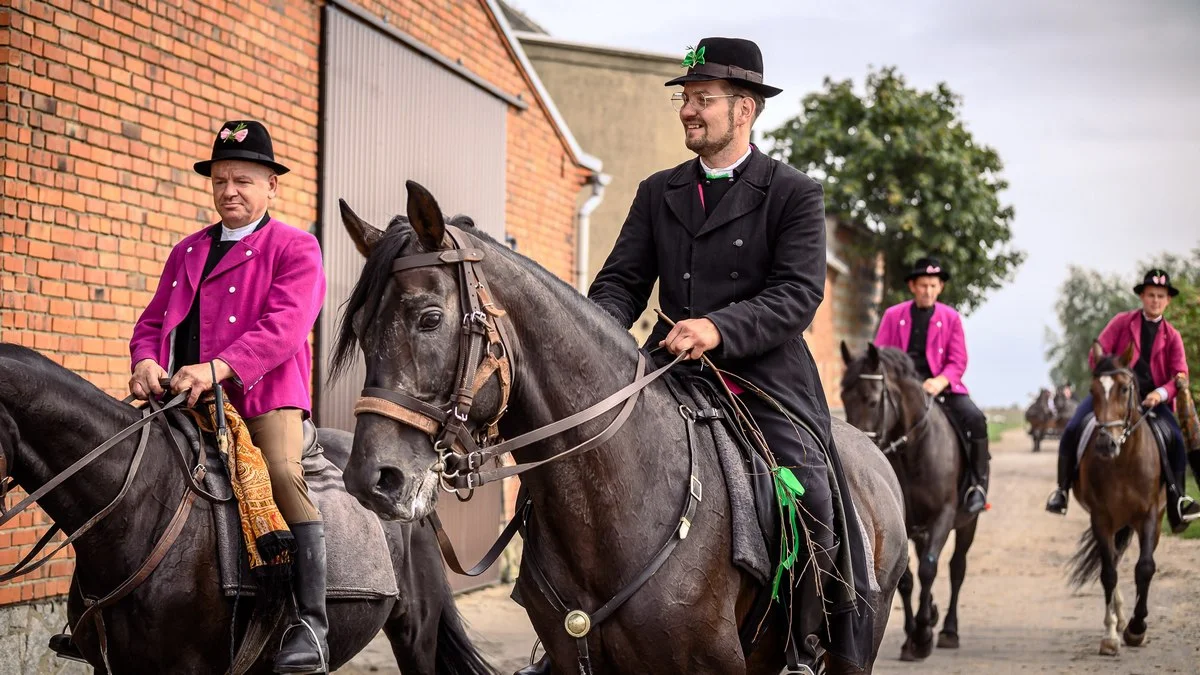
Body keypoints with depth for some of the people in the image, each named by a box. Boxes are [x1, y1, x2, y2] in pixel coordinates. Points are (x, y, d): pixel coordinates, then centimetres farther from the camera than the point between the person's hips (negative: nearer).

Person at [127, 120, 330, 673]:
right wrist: (146, 362, -8)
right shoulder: (186, 252, 22)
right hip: (186, 398, 6)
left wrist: (216, 368, -27)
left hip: (263, 393, -6)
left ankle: (311, 623, -24)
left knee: (284, 472, -28)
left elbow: (283, 327, -13)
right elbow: (153, 320, 18)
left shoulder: (295, 248, 2)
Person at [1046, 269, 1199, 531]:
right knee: (1073, 428, -21)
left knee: (1178, 438, -22)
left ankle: (1176, 502, -15)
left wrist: (1161, 393, -20)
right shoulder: (1122, 322, 6)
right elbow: (1097, 355, 1)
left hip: (1151, 398, 1)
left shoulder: (1172, 336, 9)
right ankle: (1062, 490, -7)